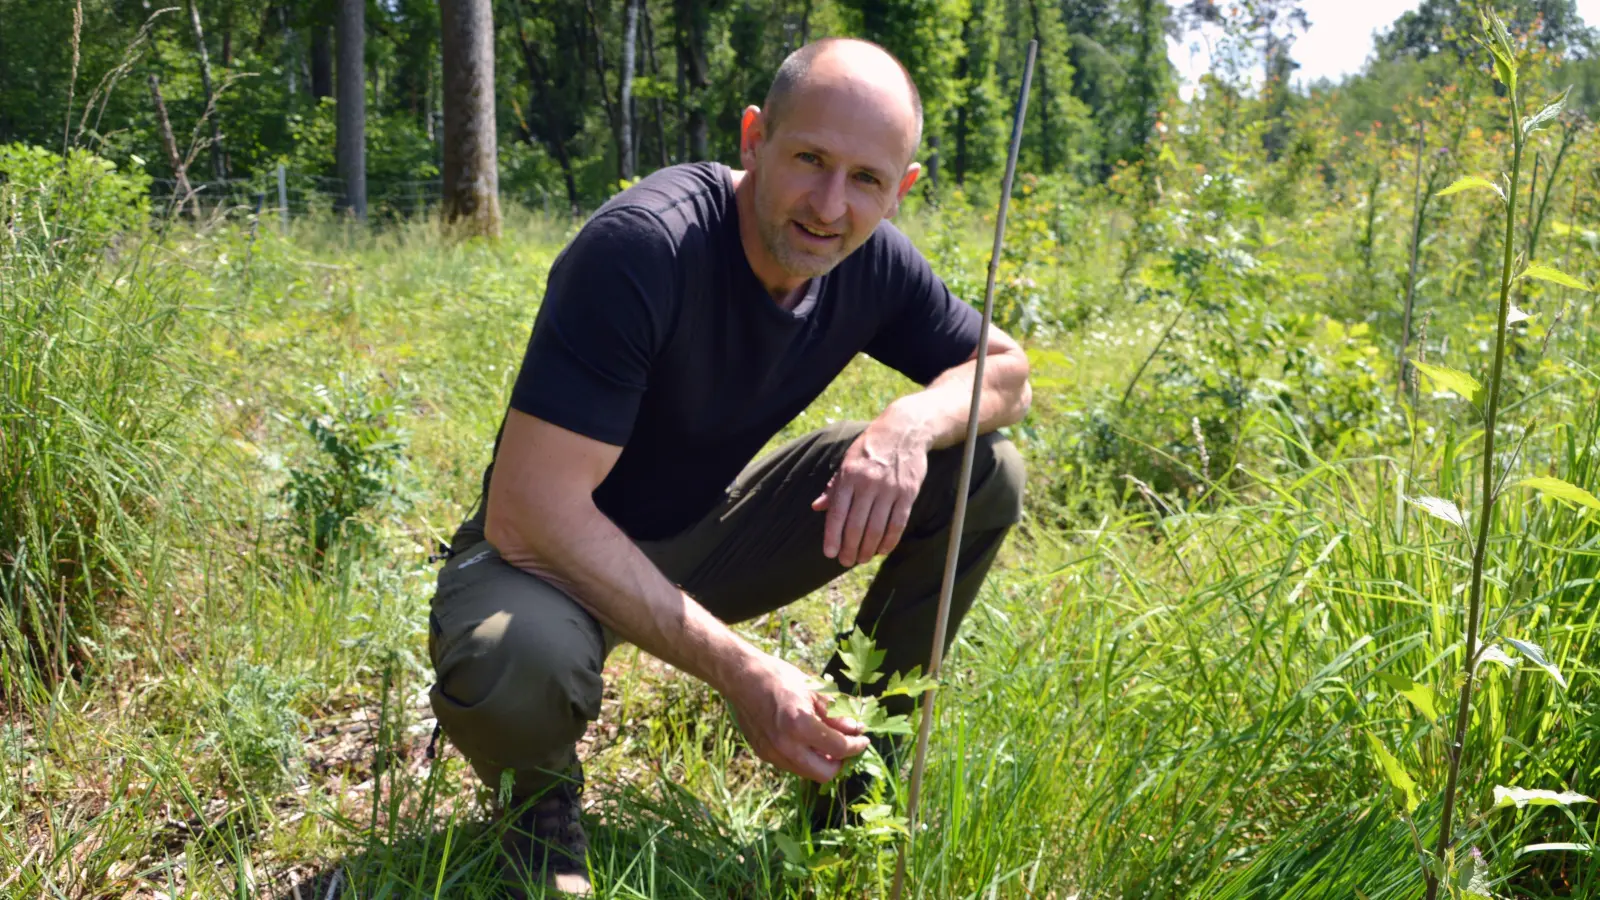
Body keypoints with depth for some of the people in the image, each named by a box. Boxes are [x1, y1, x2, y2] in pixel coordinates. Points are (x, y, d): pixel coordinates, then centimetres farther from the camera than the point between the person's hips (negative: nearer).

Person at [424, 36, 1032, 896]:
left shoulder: (871, 261, -10)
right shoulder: (642, 245, -30)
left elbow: (1004, 368, 3)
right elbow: (529, 511, -33)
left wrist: (910, 421, -22)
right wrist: (739, 671, -33)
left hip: (704, 534, 6)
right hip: (559, 553, -5)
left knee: (983, 474, -7)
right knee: (515, 662, -41)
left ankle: (852, 761, 8)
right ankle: (540, 800, -2)